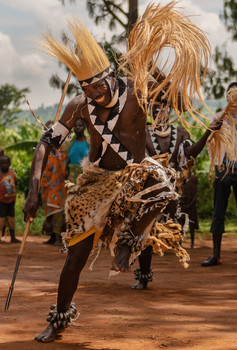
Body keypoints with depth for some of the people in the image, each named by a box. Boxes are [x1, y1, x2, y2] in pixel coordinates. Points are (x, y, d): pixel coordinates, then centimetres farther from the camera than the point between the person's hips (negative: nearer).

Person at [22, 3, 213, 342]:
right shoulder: (80, 106, -10)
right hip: (96, 181, 2)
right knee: (76, 256, 1)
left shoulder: (138, 90, -16)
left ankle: (128, 240, -15)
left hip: (134, 175, -1)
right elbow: (47, 143, -7)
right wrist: (34, 189, -20)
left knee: (160, 185, -40)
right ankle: (59, 320, 20)